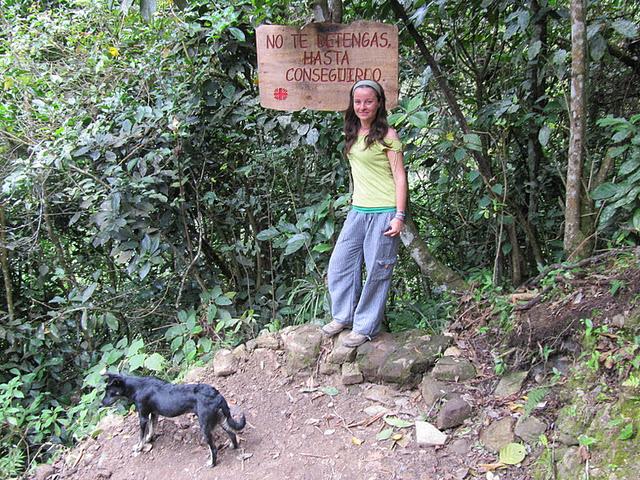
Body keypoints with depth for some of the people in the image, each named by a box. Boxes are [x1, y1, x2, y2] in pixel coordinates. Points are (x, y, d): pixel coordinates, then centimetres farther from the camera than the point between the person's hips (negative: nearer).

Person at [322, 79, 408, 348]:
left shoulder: (386, 135, -8)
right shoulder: (353, 133, 11)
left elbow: (400, 176, -9)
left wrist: (399, 215, -14)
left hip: (384, 213, -7)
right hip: (358, 211, 7)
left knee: (376, 271, 2)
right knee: (339, 264, 8)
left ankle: (366, 326, 14)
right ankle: (343, 316, 24)